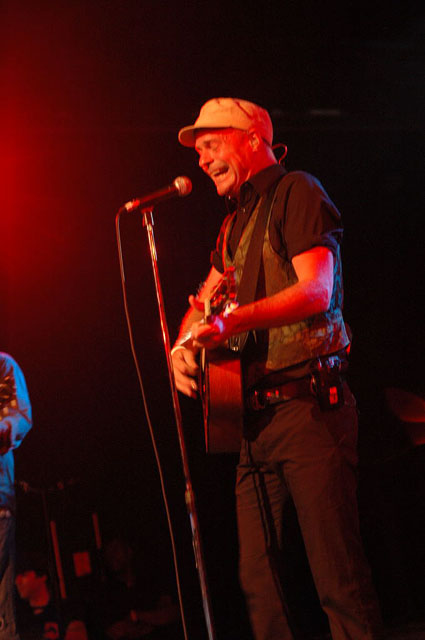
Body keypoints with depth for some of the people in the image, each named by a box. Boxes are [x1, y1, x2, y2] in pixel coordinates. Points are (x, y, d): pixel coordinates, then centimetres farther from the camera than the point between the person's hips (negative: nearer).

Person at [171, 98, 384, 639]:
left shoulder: (296, 191, -2)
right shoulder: (235, 223, 24)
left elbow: (317, 291, -15)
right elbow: (205, 300, 27)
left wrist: (234, 321, -28)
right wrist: (182, 344, 5)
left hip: (308, 404, -9)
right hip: (255, 413, 9)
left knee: (340, 581, -12)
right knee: (258, 579, 6)